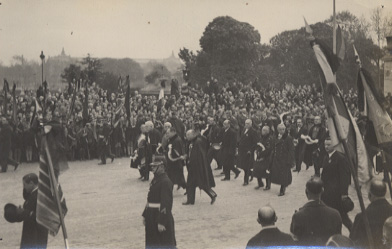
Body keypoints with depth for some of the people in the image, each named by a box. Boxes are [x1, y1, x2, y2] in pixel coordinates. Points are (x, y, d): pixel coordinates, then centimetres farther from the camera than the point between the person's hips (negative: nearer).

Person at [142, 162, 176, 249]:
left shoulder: (166, 182, -19)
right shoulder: (155, 179, 10)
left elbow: (166, 203, -22)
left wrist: (161, 222, -24)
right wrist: (145, 215, 15)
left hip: (161, 217, -9)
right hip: (152, 218, 9)